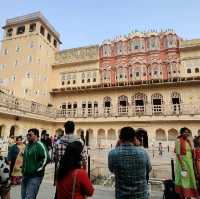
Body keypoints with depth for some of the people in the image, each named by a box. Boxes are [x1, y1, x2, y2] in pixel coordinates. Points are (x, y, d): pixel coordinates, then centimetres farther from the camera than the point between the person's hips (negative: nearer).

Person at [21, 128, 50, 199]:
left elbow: (46, 158, -26)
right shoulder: (28, 145, 11)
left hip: (35, 176, -9)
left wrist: (37, 169, -19)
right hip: (25, 175, 9)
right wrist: (23, 170, 18)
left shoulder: (40, 145, -18)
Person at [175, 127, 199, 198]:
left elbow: (191, 152, 15)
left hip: (189, 162, 7)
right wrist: (182, 165, -20)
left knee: (190, 179, 13)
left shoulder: (188, 141, 9)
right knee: (183, 180, 0)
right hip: (182, 162, -7)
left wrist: (192, 163, 11)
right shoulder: (178, 140, -13)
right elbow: (178, 154, -16)